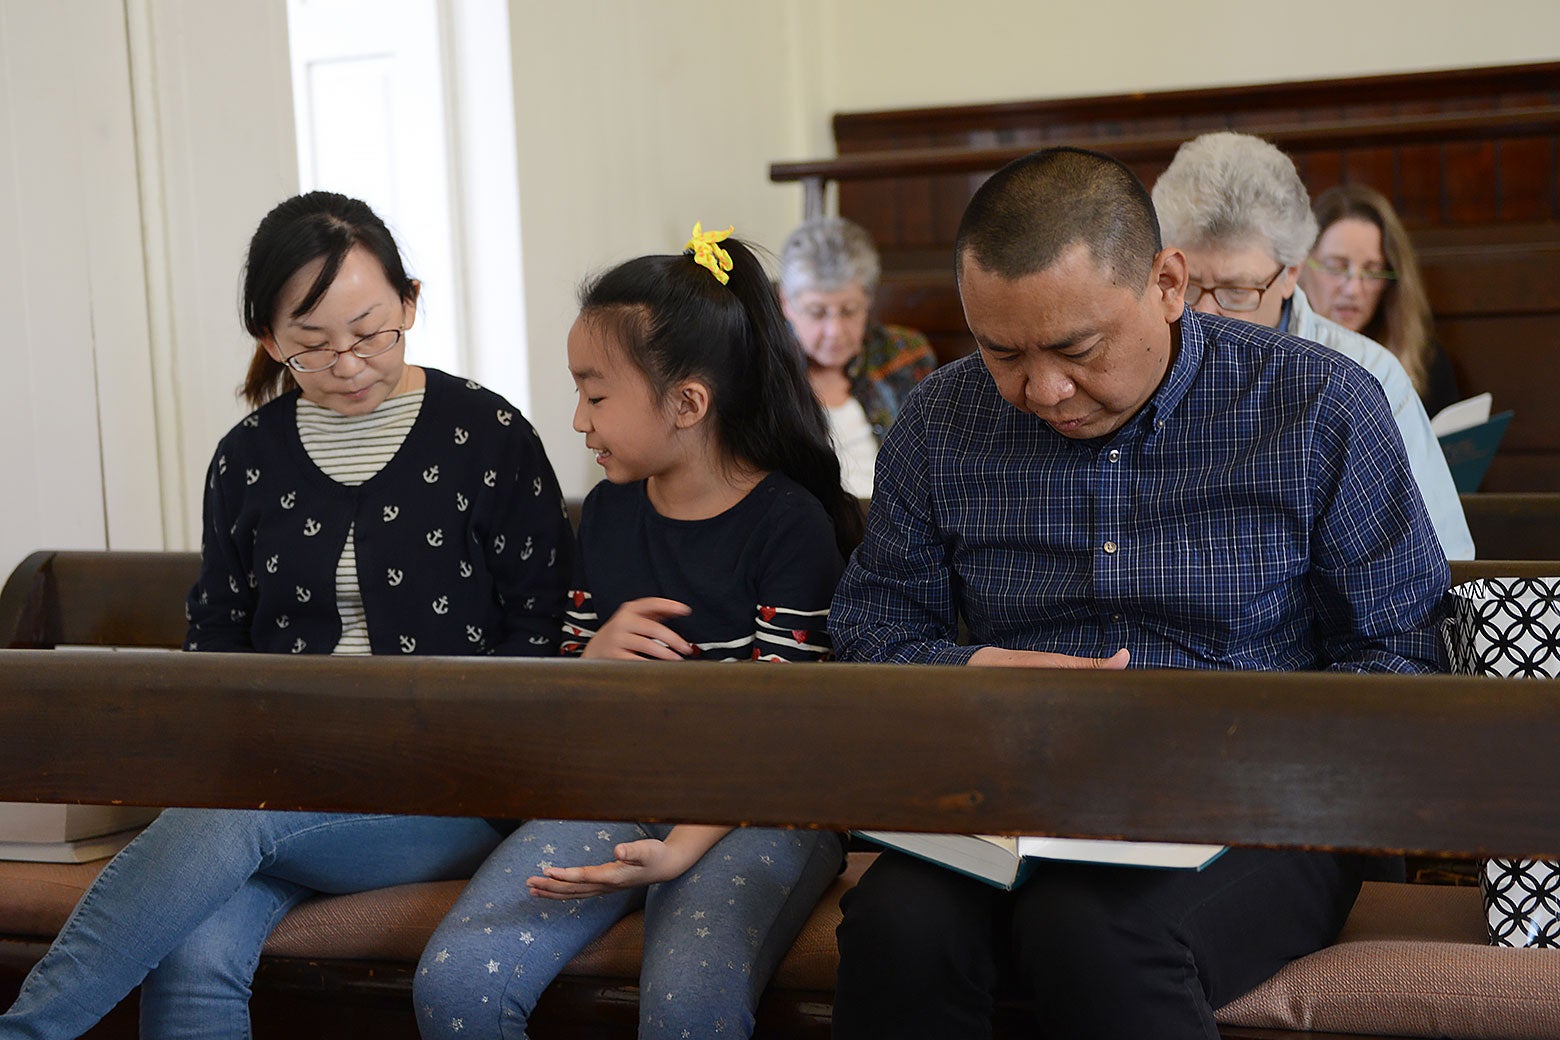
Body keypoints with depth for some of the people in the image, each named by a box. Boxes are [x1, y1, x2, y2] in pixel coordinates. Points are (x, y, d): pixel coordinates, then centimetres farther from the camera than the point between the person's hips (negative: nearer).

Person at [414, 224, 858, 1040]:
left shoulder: (792, 525, -7)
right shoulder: (606, 513, 11)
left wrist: (682, 849, -26)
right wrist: (594, 658, -6)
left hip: (749, 810, -5)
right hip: (610, 790, 5)